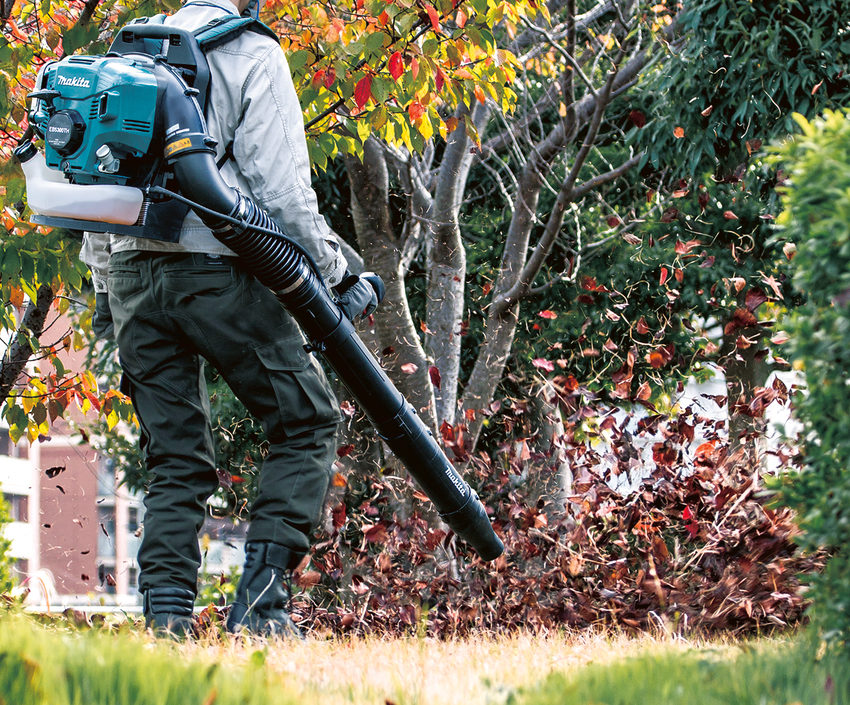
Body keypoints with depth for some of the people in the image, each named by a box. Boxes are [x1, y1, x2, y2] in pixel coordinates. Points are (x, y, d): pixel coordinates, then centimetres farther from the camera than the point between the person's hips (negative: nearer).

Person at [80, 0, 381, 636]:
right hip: (216, 271, -6)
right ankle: (261, 596, -6)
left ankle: (166, 612, -1)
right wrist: (338, 274, 0)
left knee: (177, 457, 11)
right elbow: (282, 185, -8)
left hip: (133, 273, 6)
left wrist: (104, 283, 27)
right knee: (306, 423, 6)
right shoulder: (253, 54, -2)